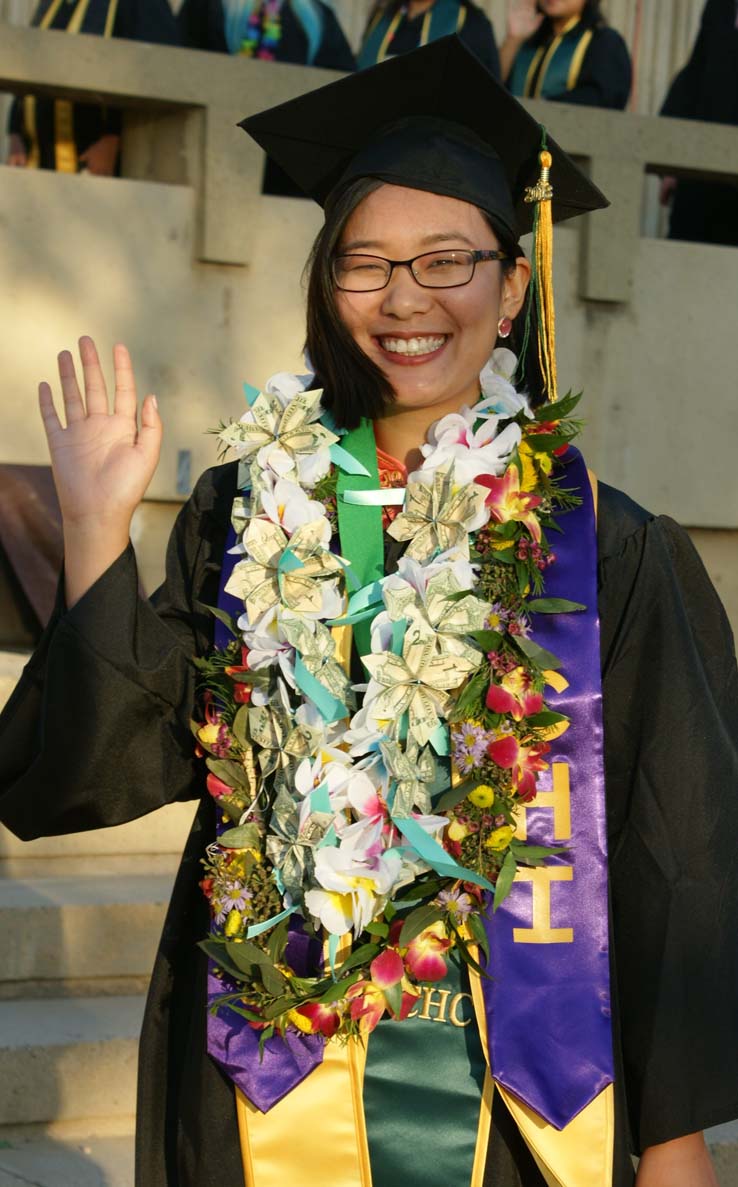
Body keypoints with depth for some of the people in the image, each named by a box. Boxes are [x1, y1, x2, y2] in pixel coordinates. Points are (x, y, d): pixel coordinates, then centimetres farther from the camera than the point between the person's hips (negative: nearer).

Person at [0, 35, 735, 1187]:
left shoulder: (605, 549, -3)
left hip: (525, 1085, -1)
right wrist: (96, 530, -12)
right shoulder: (247, 517, 3)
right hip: (275, 1087, 2)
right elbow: (111, 767, -3)